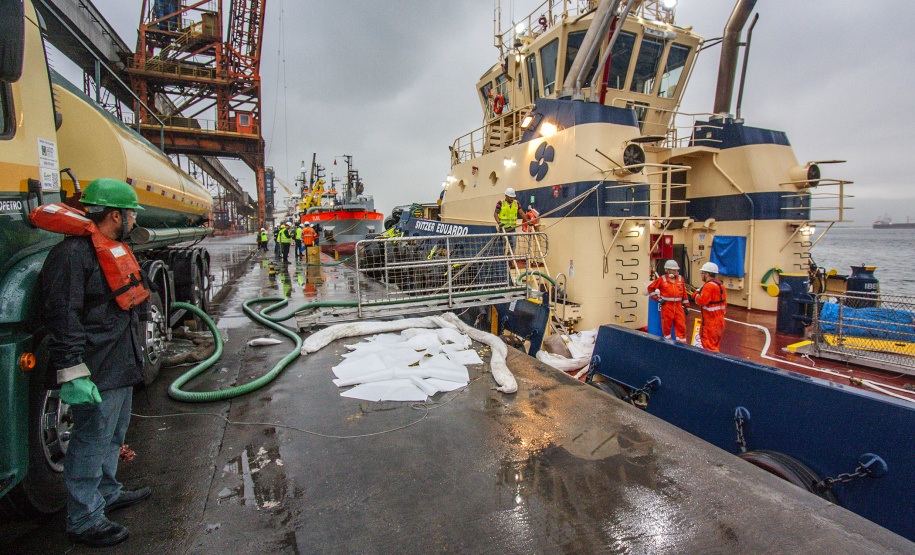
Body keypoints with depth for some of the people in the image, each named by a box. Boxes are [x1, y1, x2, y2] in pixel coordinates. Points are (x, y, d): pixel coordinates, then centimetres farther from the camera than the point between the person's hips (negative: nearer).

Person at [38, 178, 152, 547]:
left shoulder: (113, 249, 13)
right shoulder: (73, 254, -19)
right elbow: (63, 320, -23)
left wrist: (136, 349, 27)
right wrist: (73, 374, -24)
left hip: (120, 366, 10)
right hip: (97, 372, -10)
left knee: (112, 435, 23)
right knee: (91, 442, 3)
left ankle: (107, 494, 40)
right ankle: (83, 520, 18)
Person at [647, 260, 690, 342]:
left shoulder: (680, 279, 12)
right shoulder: (662, 279, 1)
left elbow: (684, 293, 17)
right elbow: (650, 288, 5)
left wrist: (686, 306, 15)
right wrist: (658, 299, -2)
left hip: (678, 306, 3)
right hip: (667, 306, -3)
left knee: (681, 326, 1)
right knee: (666, 326, 5)